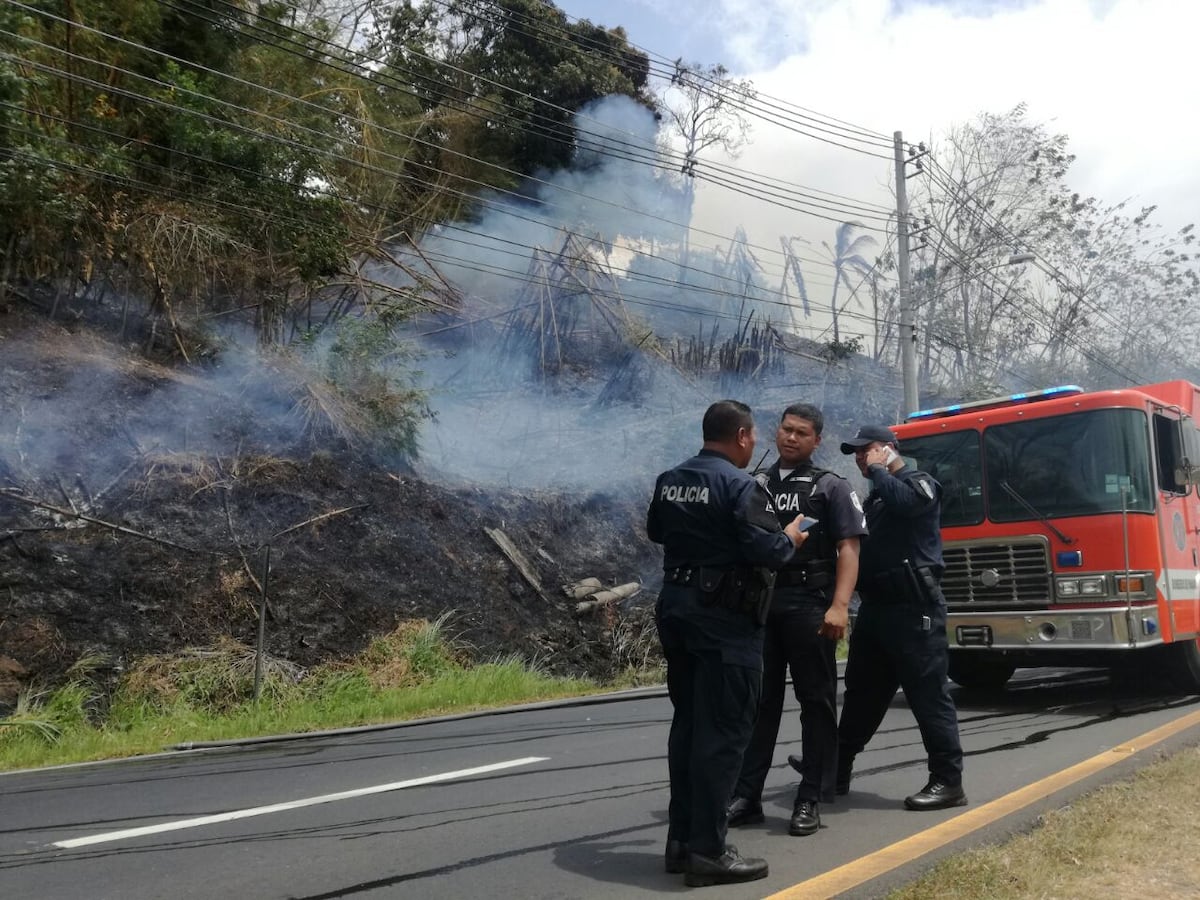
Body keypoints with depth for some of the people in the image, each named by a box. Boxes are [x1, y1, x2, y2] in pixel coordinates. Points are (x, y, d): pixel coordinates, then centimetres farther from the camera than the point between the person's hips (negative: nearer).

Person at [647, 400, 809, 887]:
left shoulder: (670, 480, 9)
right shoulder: (740, 484, -16)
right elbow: (768, 551, -21)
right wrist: (790, 538, -1)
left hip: (677, 607, 8)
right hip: (725, 619, -8)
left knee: (687, 723, 15)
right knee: (723, 731, -2)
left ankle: (681, 838, 23)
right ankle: (707, 851, 3)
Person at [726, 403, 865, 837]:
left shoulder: (831, 487, 3)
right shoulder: (755, 485, 14)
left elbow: (848, 549, -5)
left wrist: (839, 606, -17)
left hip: (809, 605, -3)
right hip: (760, 603, 4)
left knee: (816, 701, 3)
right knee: (759, 700, 8)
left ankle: (811, 800, 12)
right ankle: (746, 795, 14)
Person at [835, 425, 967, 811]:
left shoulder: (919, 483, -4)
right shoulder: (878, 494, 21)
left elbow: (902, 500, -28)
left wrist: (877, 469, -13)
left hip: (913, 608, -9)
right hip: (877, 606, 9)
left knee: (928, 693, -5)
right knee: (861, 690, 14)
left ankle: (948, 781, 2)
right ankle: (836, 770, 24)